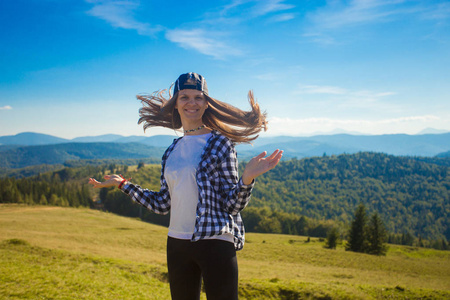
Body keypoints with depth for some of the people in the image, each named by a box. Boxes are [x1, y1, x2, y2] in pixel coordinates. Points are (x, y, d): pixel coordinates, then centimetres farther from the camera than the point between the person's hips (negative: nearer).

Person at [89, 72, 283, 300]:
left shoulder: (220, 144, -5)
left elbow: (232, 205, -8)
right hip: (177, 244, 5)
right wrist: (121, 183, 13)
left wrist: (247, 178, -27)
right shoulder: (172, 151, 9)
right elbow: (162, 205, 11)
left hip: (216, 243, -5)